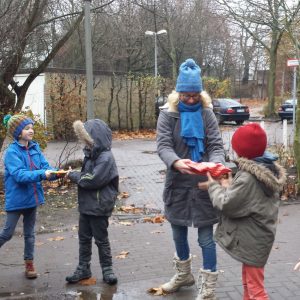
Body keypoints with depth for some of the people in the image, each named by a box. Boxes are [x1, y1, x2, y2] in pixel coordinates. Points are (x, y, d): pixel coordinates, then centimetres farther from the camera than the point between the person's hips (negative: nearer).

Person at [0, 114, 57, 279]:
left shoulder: (35, 148, 2)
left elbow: (45, 167, -2)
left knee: (29, 233, 15)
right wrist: (42, 174, -36)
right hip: (16, 199, -6)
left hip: (32, 197, 6)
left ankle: (29, 264, 27)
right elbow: (20, 175, -27)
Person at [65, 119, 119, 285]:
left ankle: (107, 269, 18)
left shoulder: (106, 158, -20)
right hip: (86, 205, 8)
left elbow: (92, 180, -25)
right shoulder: (91, 154, 7)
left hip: (99, 207, -8)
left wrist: (74, 175, -14)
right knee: (84, 237, 15)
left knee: (101, 239, 4)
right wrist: (75, 174, -4)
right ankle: (83, 268, 26)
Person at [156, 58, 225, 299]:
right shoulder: (168, 115, -3)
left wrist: (215, 165, -29)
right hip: (178, 184, 2)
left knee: (206, 238, 1)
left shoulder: (207, 115, -1)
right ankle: (184, 275, 40)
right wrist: (176, 162, -36)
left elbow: (217, 146, -6)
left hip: (203, 184, -2)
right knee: (179, 234, 18)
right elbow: (163, 146, -15)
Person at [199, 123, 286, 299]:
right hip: (259, 236, 9)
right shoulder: (269, 169, 2)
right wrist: (229, 186, 2)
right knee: (248, 281, 25)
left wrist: (214, 186, -6)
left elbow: (227, 205, -21)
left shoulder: (248, 178, -27)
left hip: (252, 240, -9)